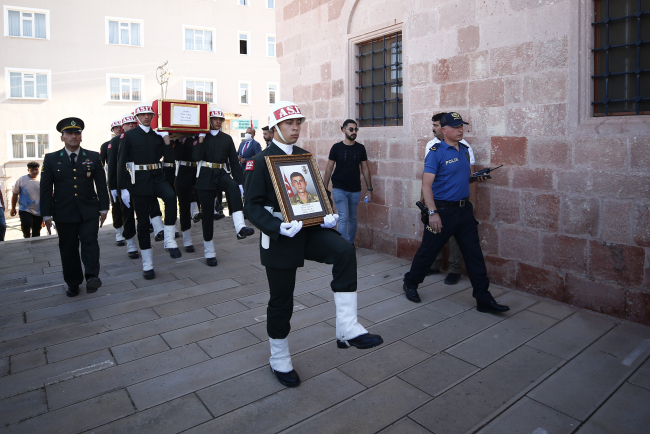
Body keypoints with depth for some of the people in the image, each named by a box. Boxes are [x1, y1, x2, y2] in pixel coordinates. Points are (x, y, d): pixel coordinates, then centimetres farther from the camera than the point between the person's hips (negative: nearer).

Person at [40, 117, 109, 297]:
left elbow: (101, 184, 6)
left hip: (89, 210, 0)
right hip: (64, 213, 1)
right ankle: (73, 283, 17)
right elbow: (45, 189, 3)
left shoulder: (93, 157, 5)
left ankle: (92, 276, -14)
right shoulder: (51, 159, 4)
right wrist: (46, 214, -1)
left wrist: (104, 208, 3)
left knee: (89, 241, -13)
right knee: (68, 248, 7)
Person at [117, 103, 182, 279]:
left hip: (157, 177, 2)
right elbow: (121, 162, -1)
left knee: (171, 197, -32)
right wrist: (123, 188, -7)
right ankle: (147, 265, 11)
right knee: (143, 221, 2)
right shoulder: (129, 135, 3)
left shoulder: (158, 135, 12)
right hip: (139, 180, -2)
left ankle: (169, 241, -25)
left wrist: (166, 139, 1)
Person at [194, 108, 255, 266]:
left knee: (233, 187, -36)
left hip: (221, 174, 1)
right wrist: (201, 138, -12)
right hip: (205, 177, -1)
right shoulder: (201, 137, 6)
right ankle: (209, 253, 12)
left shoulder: (227, 138, 12)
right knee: (208, 213, 1)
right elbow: (196, 157, -10)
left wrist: (239, 182, 1)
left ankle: (240, 227, -49)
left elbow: (234, 161, 9)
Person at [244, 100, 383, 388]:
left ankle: (347, 329, -20)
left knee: (345, 252, -25)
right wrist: (278, 228, -27)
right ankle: (279, 361, 29)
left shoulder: (305, 156, 10)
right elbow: (253, 206, -11)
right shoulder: (261, 161, -6)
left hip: (310, 229, 4)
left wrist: (327, 216, -5)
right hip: (279, 238, -4)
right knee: (281, 301, 6)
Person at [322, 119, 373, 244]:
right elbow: (329, 168, 2)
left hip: (355, 190, 3)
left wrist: (369, 188, 5)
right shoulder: (336, 147, -2)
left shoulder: (360, 148, 4)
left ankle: (350, 244, 25)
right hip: (339, 189, -3)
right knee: (343, 218, -11)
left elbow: (365, 169, 8)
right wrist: (324, 189, -2)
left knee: (353, 219, 11)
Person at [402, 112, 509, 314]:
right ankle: (410, 284, 30)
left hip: (464, 208, 7)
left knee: (474, 254, 5)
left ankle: (484, 299, 12)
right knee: (428, 250, 7)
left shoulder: (464, 150, 11)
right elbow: (426, 184, -18)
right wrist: (432, 212, -24)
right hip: (443, 210, -6)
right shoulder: (436, 152, -11)